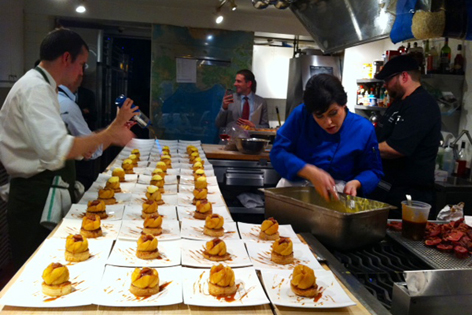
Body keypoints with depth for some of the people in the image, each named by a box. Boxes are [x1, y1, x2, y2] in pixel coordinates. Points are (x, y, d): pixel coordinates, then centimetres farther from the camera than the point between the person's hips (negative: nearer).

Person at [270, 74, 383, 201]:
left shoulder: (364, 130, -5)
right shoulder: (300, 115, -6)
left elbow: (373, 171, 7)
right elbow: (277, 152, -13)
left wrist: (356, 183, -17)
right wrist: (310, 172, -28)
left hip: (335, 197, -2)